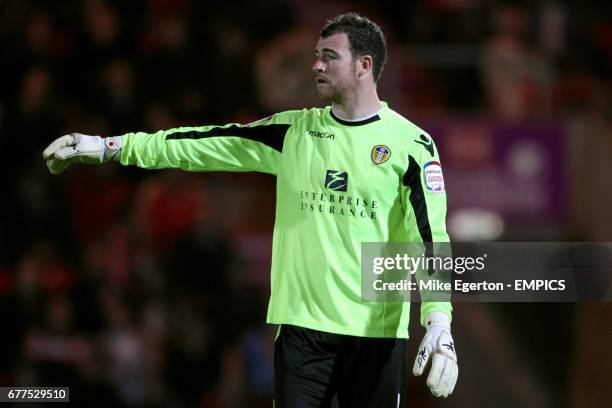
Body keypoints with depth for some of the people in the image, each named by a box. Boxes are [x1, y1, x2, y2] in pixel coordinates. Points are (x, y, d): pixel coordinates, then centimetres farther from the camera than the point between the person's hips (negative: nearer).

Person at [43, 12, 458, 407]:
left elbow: (431, 237, -8)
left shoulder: (411, 144, -2)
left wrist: (439, 320, -21)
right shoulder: (294, 131, 9)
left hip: (377, 336, -3)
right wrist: (110, 147, 3)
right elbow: (208, 144, 7)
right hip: (301, 326, 3)